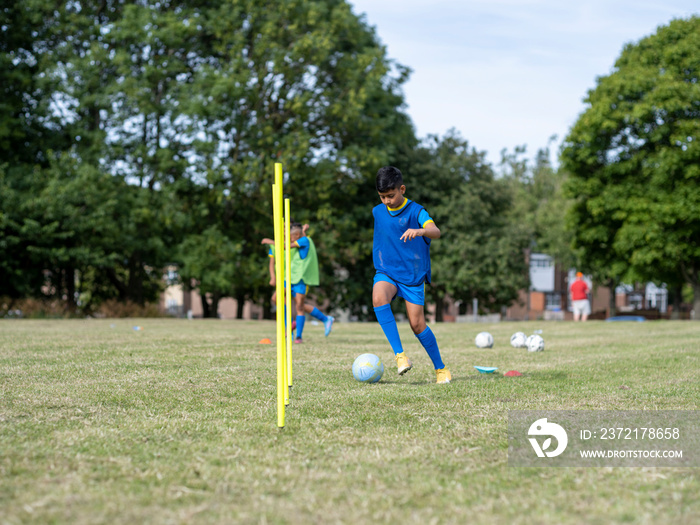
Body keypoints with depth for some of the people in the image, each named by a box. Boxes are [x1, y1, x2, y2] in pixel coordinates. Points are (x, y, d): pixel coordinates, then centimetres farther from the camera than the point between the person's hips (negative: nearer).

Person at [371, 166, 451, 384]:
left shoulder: (416, 211, -9)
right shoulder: (378, 212, 7)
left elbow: (435, 231, -28)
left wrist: (421, 231, -48)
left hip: (413, 275, -3)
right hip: (386, 273, 3)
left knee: (417, 324, -5)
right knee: (378, 298, -31)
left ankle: (440, 368, 17)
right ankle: (399, 354, -28)